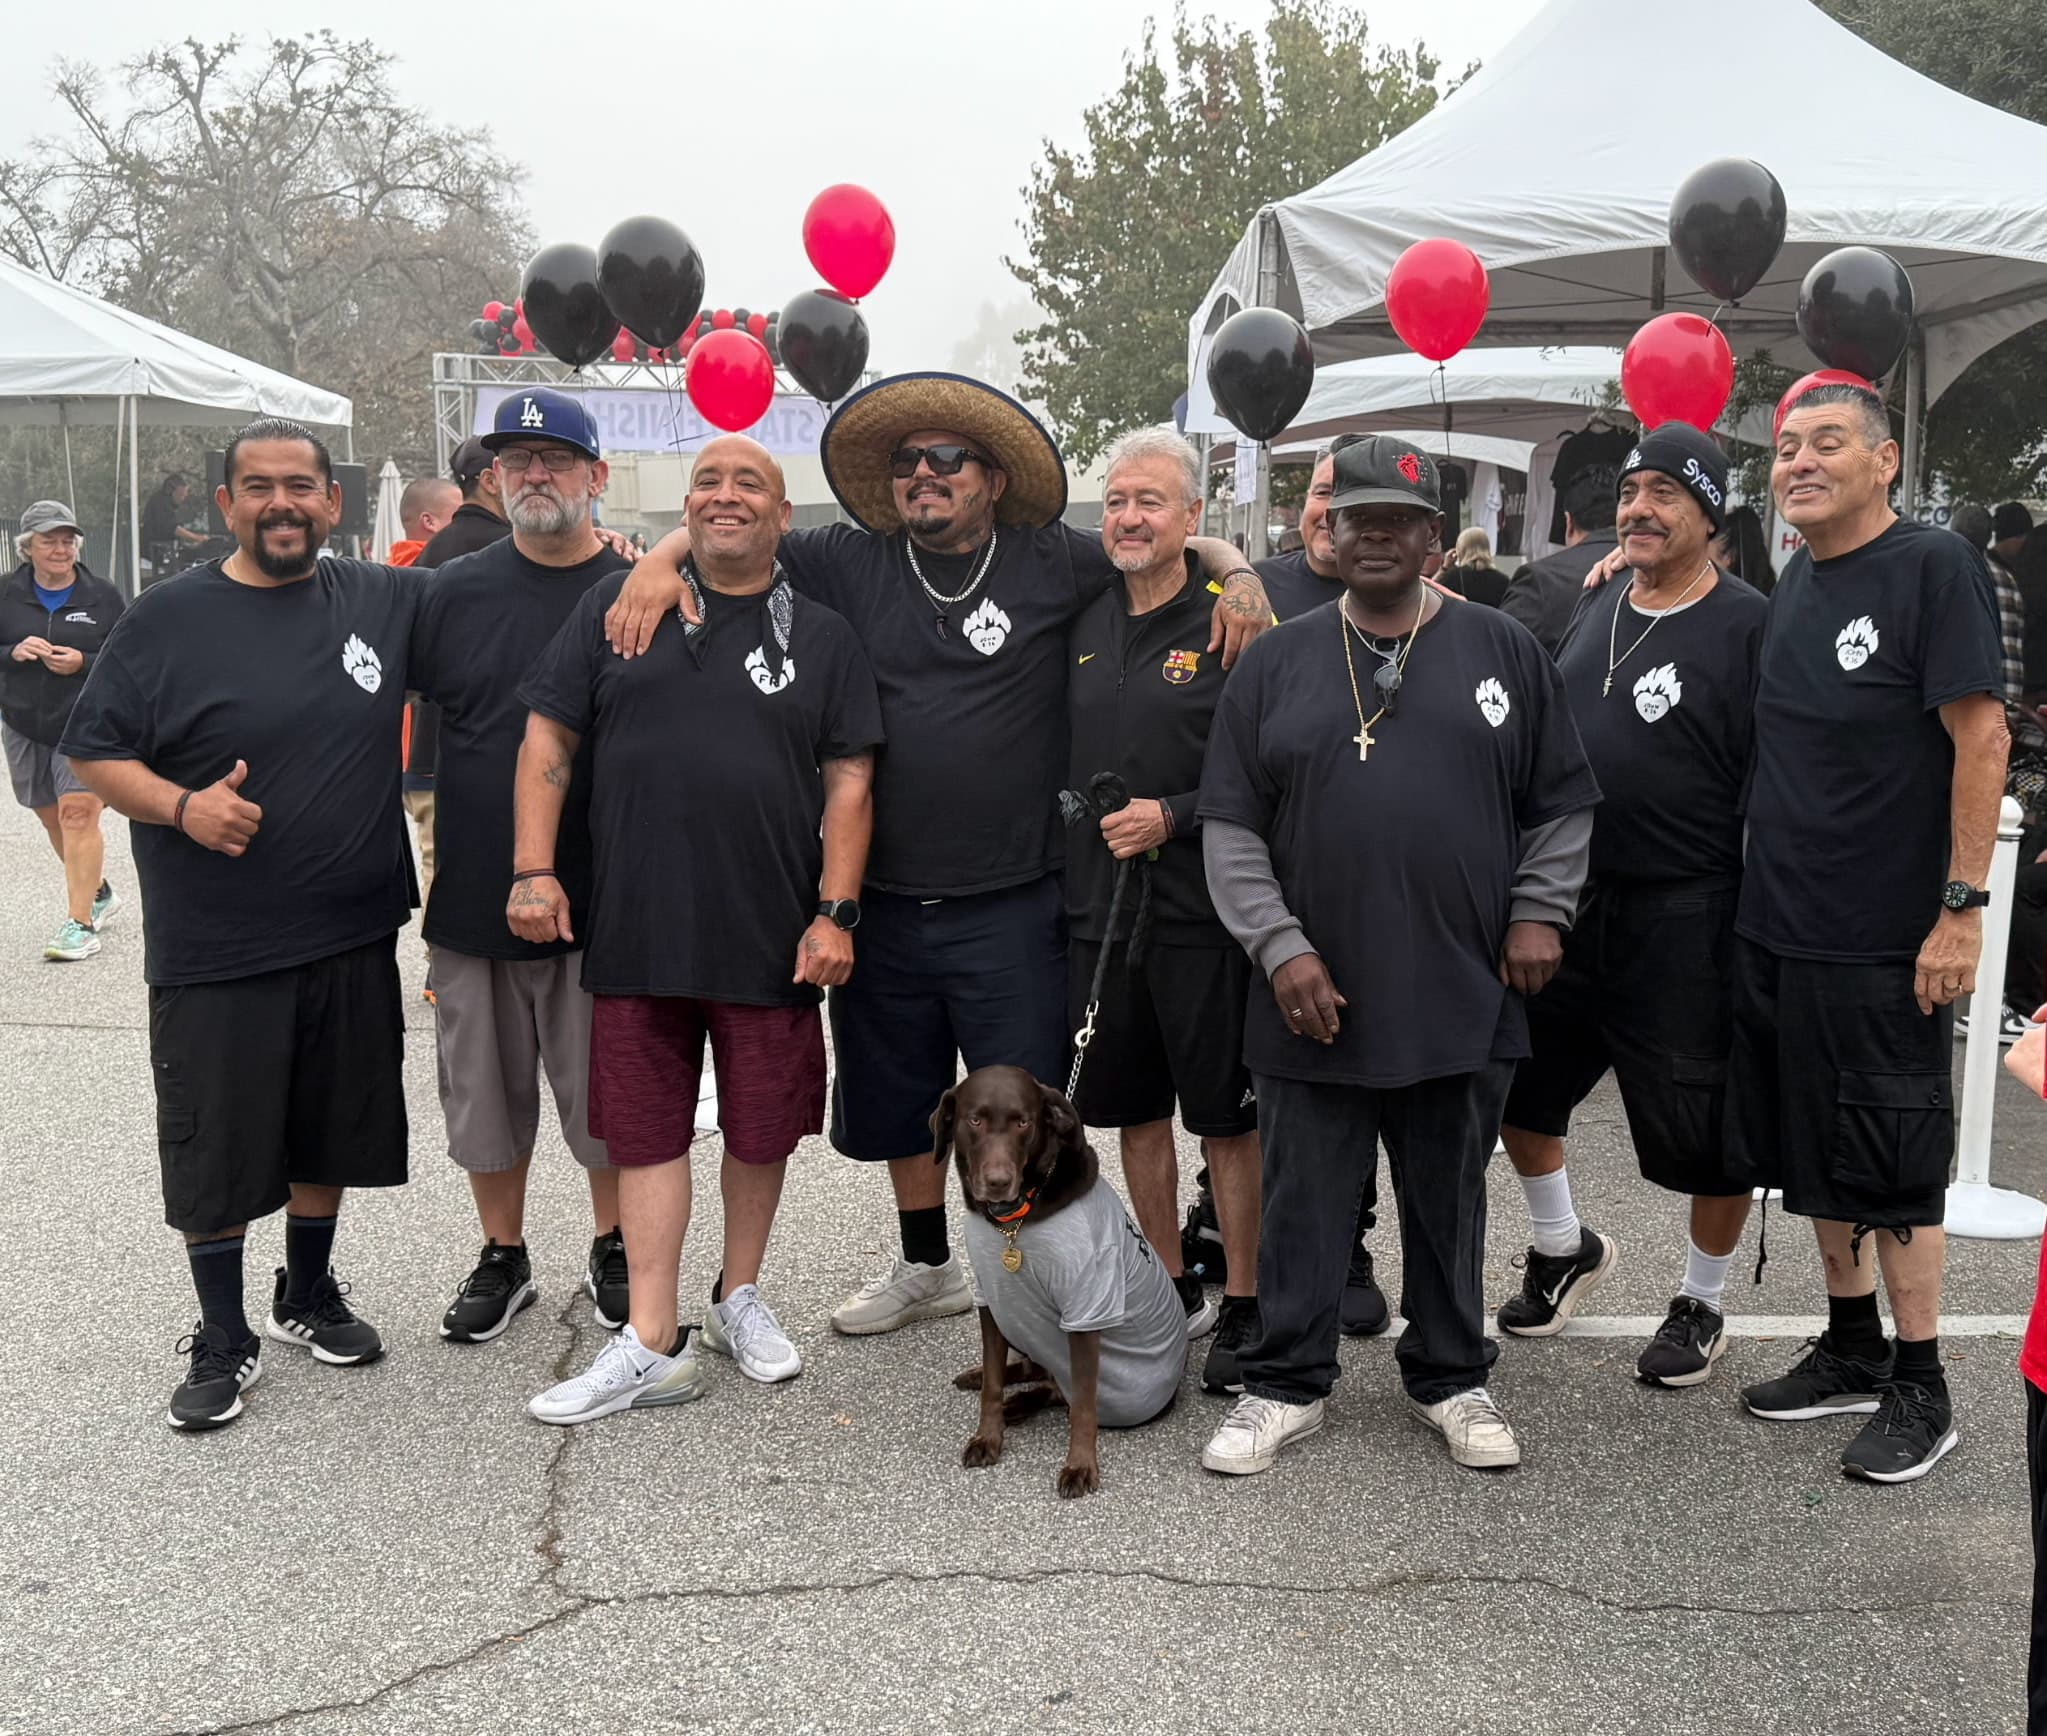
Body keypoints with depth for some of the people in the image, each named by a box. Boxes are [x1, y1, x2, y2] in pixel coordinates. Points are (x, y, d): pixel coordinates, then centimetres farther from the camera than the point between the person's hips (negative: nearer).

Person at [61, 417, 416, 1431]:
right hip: (214, 951, -3)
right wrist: (181, 805, -20)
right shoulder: (168, 620, -4)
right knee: (214, 1147, 5)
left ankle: (309, 1297, 37)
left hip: (353, 938, 3)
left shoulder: (385, 602, 4)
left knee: (329, 1129, 16)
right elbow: (91, 753, -2)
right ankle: (224, 1341, 22)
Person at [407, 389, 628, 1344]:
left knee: (609, 1088, 9)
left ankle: (613, 1253, 28)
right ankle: (502, 1258, 30)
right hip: (472, 896, 2)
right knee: (486, 1084, 13)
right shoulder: (453, 592, 2)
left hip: (600, 901, -2)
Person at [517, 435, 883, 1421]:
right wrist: (534, 869, -3)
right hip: (636, 930, 0)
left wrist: (835, 912, -6)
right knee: (646, 1129, 3)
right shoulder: (613, 607, 7)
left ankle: (740, 1297, 32)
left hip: (770, 934, 0)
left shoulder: (822, 637, 7)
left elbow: (848, 783, 3)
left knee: (763, 1125, 10)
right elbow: (548, 738, 6)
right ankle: (652, 1346, 9)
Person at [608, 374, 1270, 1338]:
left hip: (1011, 905, -3)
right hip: (881, 898, 3)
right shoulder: (852, 564, 4)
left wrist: (1238, 577, -12)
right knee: (897, 1098, 19)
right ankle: (926, 1268, 40)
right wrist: (662, 560, -9)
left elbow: (1186, 543, 7)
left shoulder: (1054, 564, -1)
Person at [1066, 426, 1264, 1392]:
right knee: (1134, 1112, 13)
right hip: (1099, 911, 6)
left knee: (1228, 1121, 3)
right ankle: (1171, 1292, 27)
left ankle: (1242, 1310, 14)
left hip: (1204, 914, -5)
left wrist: (1174, 817, -17)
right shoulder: (1083, 623, 10)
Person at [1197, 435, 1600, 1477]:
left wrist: (1538, 914, -1)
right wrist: (1279, 945, -8)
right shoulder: (1277, 663, 5)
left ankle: (1451, 1379, 29)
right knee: (1304, 1205, 8)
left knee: (1450, 1204, 13)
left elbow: (1562, 805, 10)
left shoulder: (1503, 653, 7)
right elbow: (1230, 826, 2)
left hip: (1464, 997, 0)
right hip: (1313, 999, 0)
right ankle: (1286, 1385, 22)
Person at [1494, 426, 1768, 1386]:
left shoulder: (1749, 625, -10)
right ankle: (1562, 1246, 38)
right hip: (1567, 901, 7)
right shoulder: (1596, 609, 10)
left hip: (1686, 916, -6)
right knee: (1516, 1079, 14)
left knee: (1707, 1127, 6)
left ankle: (1701, 1303, 26)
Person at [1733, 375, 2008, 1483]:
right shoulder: (1796, 581, 11)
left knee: (1893, 1171, 1)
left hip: (1883, 938, -7)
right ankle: (1851, 1351, 30)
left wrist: (1961, 906, -20)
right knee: (1813, 1154, 15)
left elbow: (1981, 737, -16)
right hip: (1777, 926, 8)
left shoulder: (1932, 565, -12)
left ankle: (1920, 1391, 14)